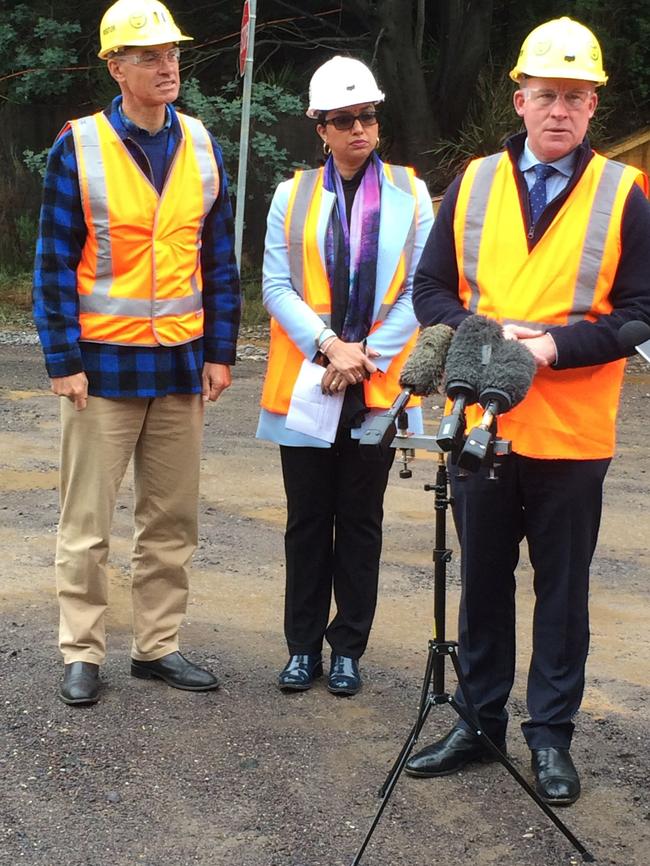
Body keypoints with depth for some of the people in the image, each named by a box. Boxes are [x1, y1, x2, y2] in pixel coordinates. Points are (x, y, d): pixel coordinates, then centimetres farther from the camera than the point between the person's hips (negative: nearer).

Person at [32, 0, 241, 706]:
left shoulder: (201, 146, 6)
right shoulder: (78, 147, -5)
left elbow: (220, 258, 10)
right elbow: (54, 263, -5)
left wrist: (220, 351, 5)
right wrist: (63, 361, -10)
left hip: (181, 366, 4)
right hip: (103, 365, -4)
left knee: (172, 520, 10)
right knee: (86, 522, 4)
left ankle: (157, 646, 22)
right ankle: (81, 653, 16)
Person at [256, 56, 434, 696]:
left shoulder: (410, 194, 3)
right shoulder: (293, 195, 5)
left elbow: (420, 290, -1)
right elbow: (276, 285, -1)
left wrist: (367, 354, -10)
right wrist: (329, 347, -13)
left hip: (377, 386, 0)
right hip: (306, 382, 1)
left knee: (360, 521, 7)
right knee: (308, 520, 7)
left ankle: (348, 649, 18)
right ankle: (303, 647, 18)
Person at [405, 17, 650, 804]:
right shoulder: (473, 184, 6)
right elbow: (431, 288, 6)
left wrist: (554, 346, -19)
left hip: (571, 434, -3)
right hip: (480, 423, 3)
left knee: (562, 586, 8)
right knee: (482, 581, 13)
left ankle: (551, 733, 21)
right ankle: (480, 720, 27)